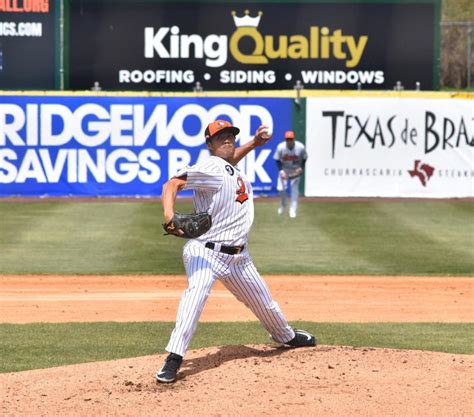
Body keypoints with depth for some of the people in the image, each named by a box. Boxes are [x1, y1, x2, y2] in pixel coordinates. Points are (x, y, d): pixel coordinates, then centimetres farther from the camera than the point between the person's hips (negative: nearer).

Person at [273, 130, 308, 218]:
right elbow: (277, 160, -10)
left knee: (295, 189, -2)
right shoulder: (280, 147, -22)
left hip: (296, 170, 0)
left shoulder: (300, 147, -22)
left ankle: (293, 210, 11)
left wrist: (301, 168, -19)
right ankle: (283, 204, 23)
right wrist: (281, 170, -22)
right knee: (280, 188, -7)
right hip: (284, 169, 0)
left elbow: (304, 158, -5)